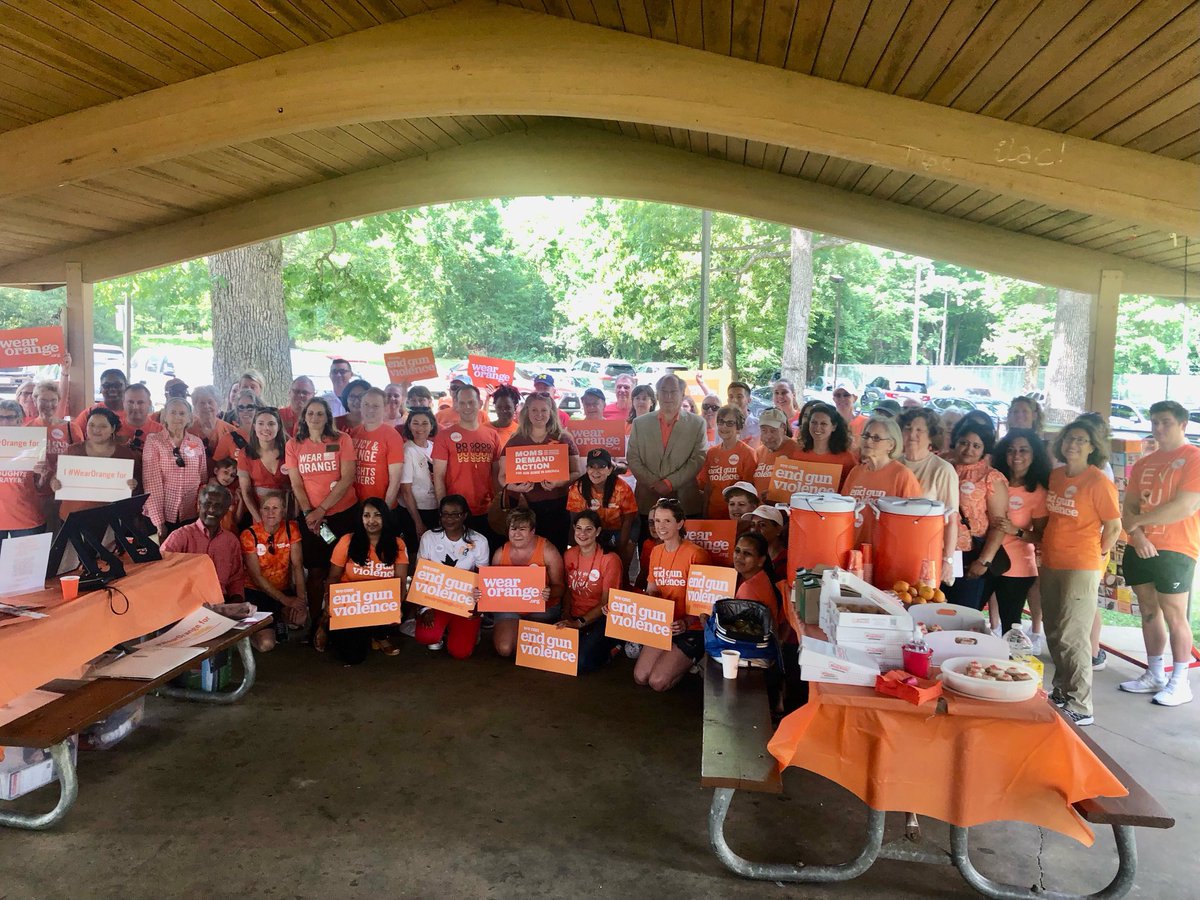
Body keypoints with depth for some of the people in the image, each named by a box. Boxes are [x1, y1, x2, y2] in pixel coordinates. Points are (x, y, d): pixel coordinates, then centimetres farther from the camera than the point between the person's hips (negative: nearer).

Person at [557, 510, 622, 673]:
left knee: (581, 663, -26)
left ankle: (611, 648, 4)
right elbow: (568, 590, 12)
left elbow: (606, 603, -11)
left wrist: (579, 623, -19)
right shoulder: (569, 555, 5)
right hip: (574, 618, 5)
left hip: (601, 619, -5)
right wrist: (566, 615, -6)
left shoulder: (610, 560, -13)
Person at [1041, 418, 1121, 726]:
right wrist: (1043, 541, 10)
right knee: (1054, 634, 16)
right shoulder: (1055, 476, 7)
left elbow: (1114, 527, -8)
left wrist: (1098, 554, 2)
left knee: (1072, 638, -3)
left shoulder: (1098, 482, -12)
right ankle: (1062, 692, 32)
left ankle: (1080, 707, 8)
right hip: (1050, 565, 7)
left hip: (1080, 568, -7)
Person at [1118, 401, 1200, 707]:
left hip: (1175, 551, -6)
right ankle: (1154, 676, 20)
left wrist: (1138, 520, -8)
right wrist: (1136, 535, -8)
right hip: (1141, 549, 6)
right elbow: (1129, 508, 12)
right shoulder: (1143, 464, 14)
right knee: (1149, 612, 11)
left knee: (1174, 615, -4)